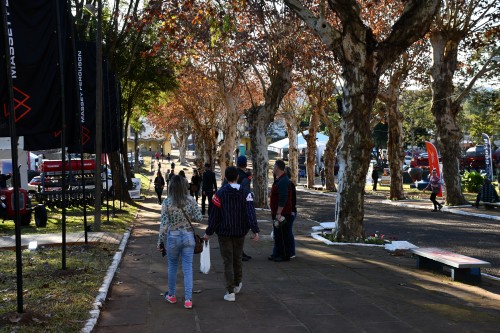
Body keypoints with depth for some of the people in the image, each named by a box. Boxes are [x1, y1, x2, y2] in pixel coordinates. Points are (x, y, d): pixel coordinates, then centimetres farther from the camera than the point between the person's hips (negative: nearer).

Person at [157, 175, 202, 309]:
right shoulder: (190, 200, -6)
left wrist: (160, 241, -1)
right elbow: (198, 218, -3)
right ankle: (188, 299, 3)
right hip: (188, 237, 1)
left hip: (173, 238, -1)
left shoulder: (167, 202, -11)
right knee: (188, 268, 5)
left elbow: (164, 224, -9)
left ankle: (171, 295, 31)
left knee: (172, 267, 17)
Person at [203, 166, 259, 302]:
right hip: (240, 233, 2)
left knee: (228, 261, 2)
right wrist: (255, 230, -16)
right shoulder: (246, 193, -3)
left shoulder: (220, 193, -8)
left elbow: (214, 215, -7)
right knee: (237, 259, 19)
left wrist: (208, 232, -1)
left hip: (224, 232, -2)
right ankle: (237, 285, 36)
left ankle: (230, 292, -2)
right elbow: (251, 213, -13)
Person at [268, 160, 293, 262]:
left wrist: (279, 213, -26)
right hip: (277, 213, 11)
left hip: (282, 214, -11)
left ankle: (285, 255, 3)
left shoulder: (283, 181, -20)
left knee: (283, 235, -4)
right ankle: (278, 253, 24)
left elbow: (283, 199, -26)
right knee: (277, 234, 16)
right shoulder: (279, 180, 15)